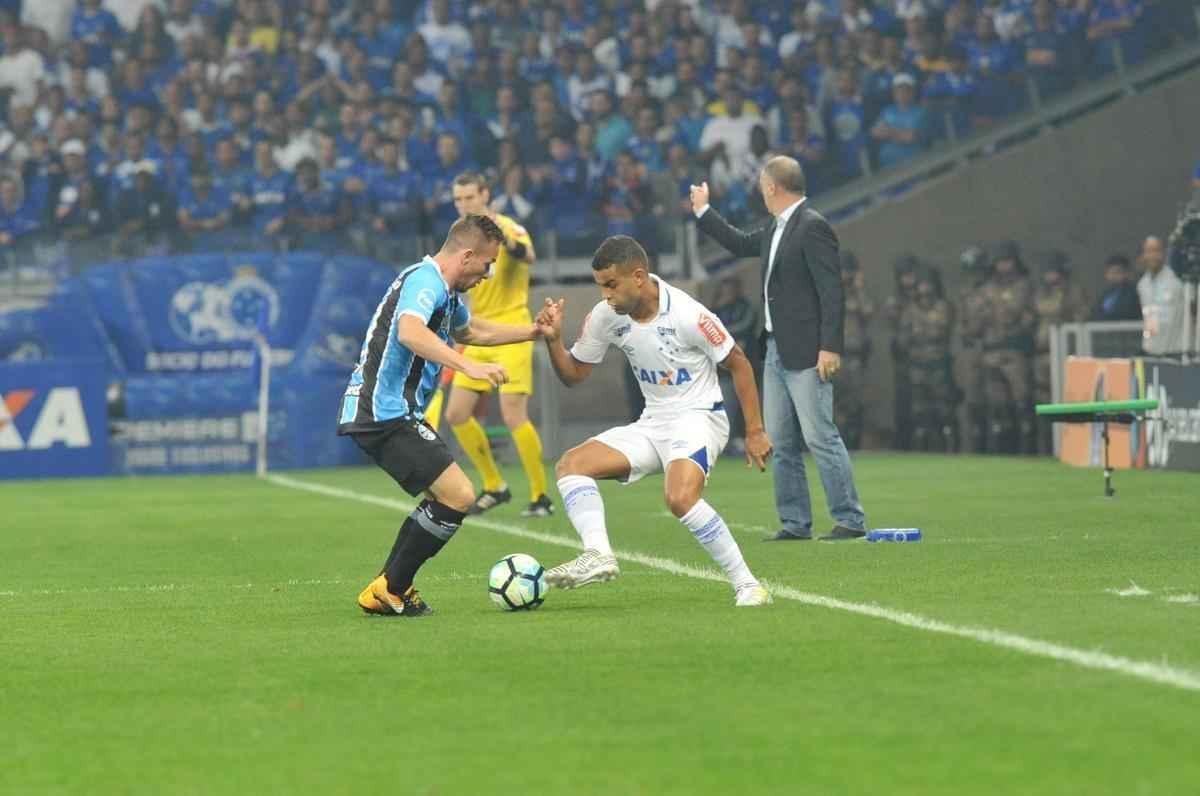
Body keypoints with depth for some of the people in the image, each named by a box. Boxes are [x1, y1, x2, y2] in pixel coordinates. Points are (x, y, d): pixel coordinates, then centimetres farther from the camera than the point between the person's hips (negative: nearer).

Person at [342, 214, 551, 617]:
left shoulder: (446, 293, 18)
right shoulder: (425, 281, -15)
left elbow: (472, 330, 40)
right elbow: (409, 332, -37)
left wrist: (534, 331, 37)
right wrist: (469, 366, -45)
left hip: (387, 413, 11)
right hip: (385, 414, -11)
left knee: (446, 496, 22)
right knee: (459, 495, -15)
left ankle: (386, 590, 20)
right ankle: (390, 589, -6)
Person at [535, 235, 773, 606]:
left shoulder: (687, 315, -20)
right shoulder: (605, 316, -3)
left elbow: (738, 363, -9)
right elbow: (573, 374, 9)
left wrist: (755, 432, -9)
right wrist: (553, 340, -12)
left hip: (699, 419, -7)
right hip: (651, 423, 7)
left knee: (680, 497, -33)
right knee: (571, 464, -10)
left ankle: (746, 584, -21)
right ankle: (598, 555, -30)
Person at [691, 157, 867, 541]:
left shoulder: (813, 227, -13)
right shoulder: (777, 229, 15)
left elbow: (832, 291, -19)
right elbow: (741, 244, 34)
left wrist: (830, 347, -23)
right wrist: (703, 210, 37)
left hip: (807, 354, -10)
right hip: (777, 351, 10)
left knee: (820, 436, -10)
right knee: (781, 444, 10)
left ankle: (850, 520, -6)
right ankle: (795, 523, 14)